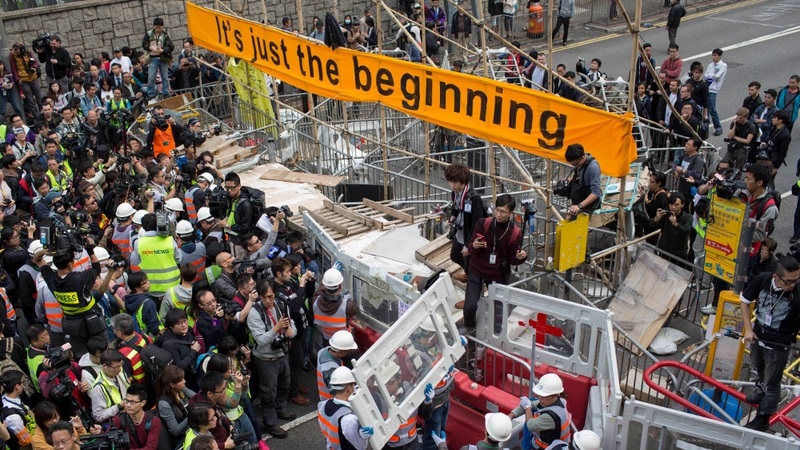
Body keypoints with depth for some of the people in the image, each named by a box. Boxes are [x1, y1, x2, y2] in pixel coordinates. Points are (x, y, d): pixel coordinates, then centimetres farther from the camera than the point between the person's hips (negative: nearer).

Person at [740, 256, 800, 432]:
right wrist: (748, 328, -7)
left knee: (772, 385, 8)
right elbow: (744, 300, -4)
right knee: (758, 366, 32)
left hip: (778, 345, -5)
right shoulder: (762, 280, -20)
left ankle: (762, 420, 27)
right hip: (757, 336, 5)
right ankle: (762, 389, 63)